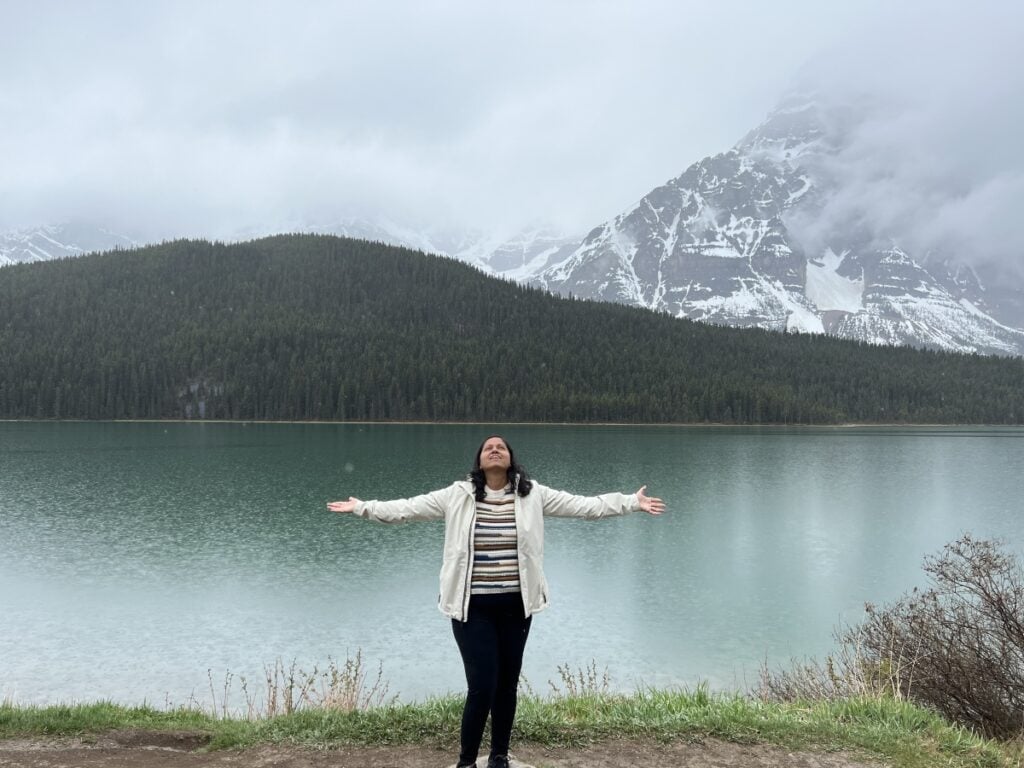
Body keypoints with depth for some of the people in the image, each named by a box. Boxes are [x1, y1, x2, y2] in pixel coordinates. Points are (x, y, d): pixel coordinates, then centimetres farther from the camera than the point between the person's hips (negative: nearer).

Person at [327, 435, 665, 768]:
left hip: (514, 605, 2)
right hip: (473, 607, -2)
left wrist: (632, 502, -3)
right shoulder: (458, 496, -3)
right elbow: (407, 508, 0)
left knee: (507, 683, 13)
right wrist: (362, 507, -4)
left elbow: (581, 505, 0)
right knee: (482, 686, -6)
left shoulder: (532, 495, -1)